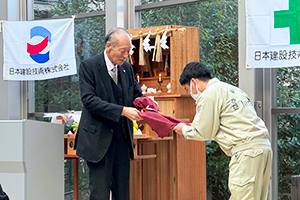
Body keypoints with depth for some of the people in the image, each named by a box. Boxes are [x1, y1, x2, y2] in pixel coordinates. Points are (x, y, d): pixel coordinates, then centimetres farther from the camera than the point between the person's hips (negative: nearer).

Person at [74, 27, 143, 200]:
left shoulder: (127, 68, 9)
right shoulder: (89, 66, -8)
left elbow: (136, 94, 18)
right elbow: (89, 100, -18)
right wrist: (122, 111, -25)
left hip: (122, 139, 6)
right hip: (99, 140, -6)